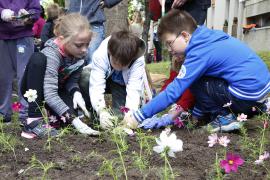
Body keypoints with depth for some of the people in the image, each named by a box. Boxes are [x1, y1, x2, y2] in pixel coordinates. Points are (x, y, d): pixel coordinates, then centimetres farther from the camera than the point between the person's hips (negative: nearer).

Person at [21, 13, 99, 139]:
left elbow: (73, 80, -7)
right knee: (37, 58, -35)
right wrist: (74, 120, -47)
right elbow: (50, 94, -41)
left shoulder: (79, 53, -16)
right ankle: (34, 120, -31)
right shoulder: (50, 55, -34)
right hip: (35, 91, -4)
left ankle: (48, 111, 7)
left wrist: (76, 92, -30)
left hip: (58, 90, 4)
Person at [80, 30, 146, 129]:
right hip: (103, 78, 0)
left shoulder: (138, 60, -35)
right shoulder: (99, 56, -35)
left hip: (122, 85, 0)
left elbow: (134, 89, -41)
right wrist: (101, 111, -58)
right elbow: (96, 87, -41)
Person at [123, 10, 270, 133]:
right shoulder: (209, 38, 8)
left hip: (248, 95, -9)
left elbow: (173, 92, -19)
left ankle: (224, 118, 1)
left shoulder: (199, 53, -17)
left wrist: (138, 116, -14)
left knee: (194, 82, -7)